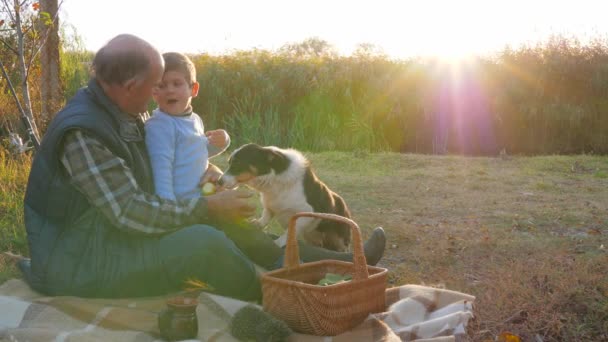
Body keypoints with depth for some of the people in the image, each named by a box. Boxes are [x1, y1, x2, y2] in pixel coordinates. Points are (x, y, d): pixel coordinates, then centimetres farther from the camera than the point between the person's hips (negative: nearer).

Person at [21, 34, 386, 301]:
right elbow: (130, 212, -28)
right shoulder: (82, 133, -26)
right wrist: (208, 207, -21)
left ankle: (336, 261, 1)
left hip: (119, 233, 9)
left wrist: (203, 167, 2)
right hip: (83, 262, -9)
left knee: (224, 222, 1)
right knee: (205, 241, -26)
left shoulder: (126, 113, 3)